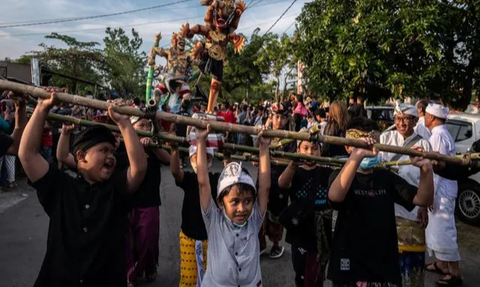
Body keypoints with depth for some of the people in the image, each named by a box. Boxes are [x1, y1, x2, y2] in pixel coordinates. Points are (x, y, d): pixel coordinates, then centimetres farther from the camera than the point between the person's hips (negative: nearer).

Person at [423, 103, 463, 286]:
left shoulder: (438, 136, -18)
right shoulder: (442, 134, 14)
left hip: (441, 190, -10)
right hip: (441, 189, 10)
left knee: (443, 231, -4)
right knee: (436, 229, 18)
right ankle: (442, 264, 30)